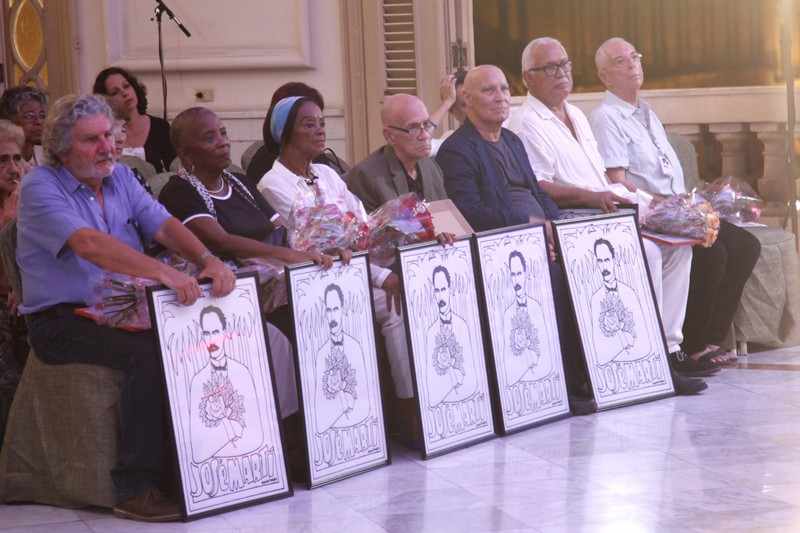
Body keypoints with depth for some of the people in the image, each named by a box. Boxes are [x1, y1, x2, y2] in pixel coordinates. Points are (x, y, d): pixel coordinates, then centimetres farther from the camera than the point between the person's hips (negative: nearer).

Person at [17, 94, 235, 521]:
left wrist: (207, 260, -19)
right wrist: (162, 272, -37)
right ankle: (135, 489, -24)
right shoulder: (40, 188, -9)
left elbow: (163, 225, 2)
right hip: (61, 322, -6)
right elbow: (89, 244, -25)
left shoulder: (119, 177, 14)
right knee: (149, 354, -31)